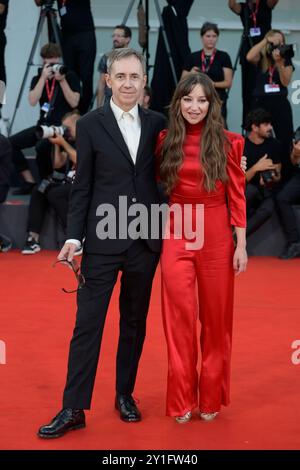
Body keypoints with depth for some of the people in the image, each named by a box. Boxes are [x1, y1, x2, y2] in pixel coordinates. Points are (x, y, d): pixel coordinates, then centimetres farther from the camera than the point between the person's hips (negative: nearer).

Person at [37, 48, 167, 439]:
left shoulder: (157, 124, 5)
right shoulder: (90, 125, -1)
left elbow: (163, 177, 8)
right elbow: (82, 186, 0)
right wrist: (74, 237, -6)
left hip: (146, 240, 3)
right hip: (103, 240, -2)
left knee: (135, 322, 12)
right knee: (87, 323, -1)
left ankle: (125, 394, 26)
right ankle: (74, 408, 4)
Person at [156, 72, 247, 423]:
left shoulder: (227, 143, -1)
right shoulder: (165, 141, 3)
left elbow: (237, 196, 0)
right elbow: (157, 187, 10)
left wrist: (241, 245, -2)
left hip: (216, 236, 0)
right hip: (176, 236, 1)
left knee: (215, 318, 8)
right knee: (180, 318, 2)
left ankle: (211, 398, 22)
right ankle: (181, 401, 13)